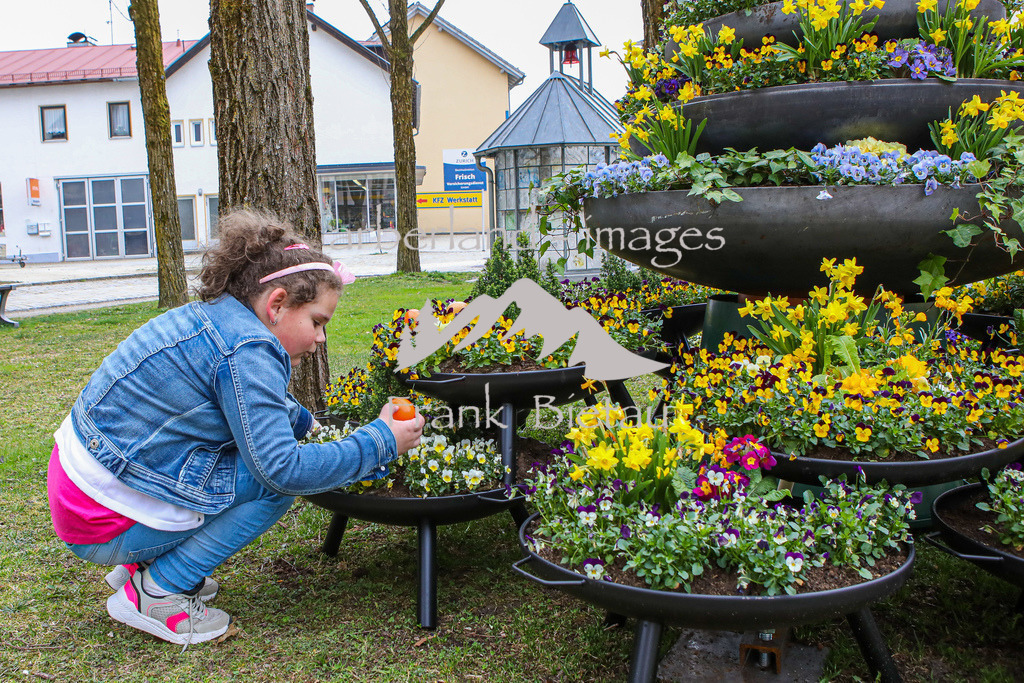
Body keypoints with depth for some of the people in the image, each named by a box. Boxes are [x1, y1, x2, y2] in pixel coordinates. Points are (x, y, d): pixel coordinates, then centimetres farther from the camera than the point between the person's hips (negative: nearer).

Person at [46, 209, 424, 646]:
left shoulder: (212, 316, 7)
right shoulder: (245, 352, -23)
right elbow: (284, 468, -26)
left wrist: (313, 425, 15)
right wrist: (381, 443, -17)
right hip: (104, 523, -9)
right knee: (274, 479, -11)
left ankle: (143, 564, 17)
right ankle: (155, 594, -3)